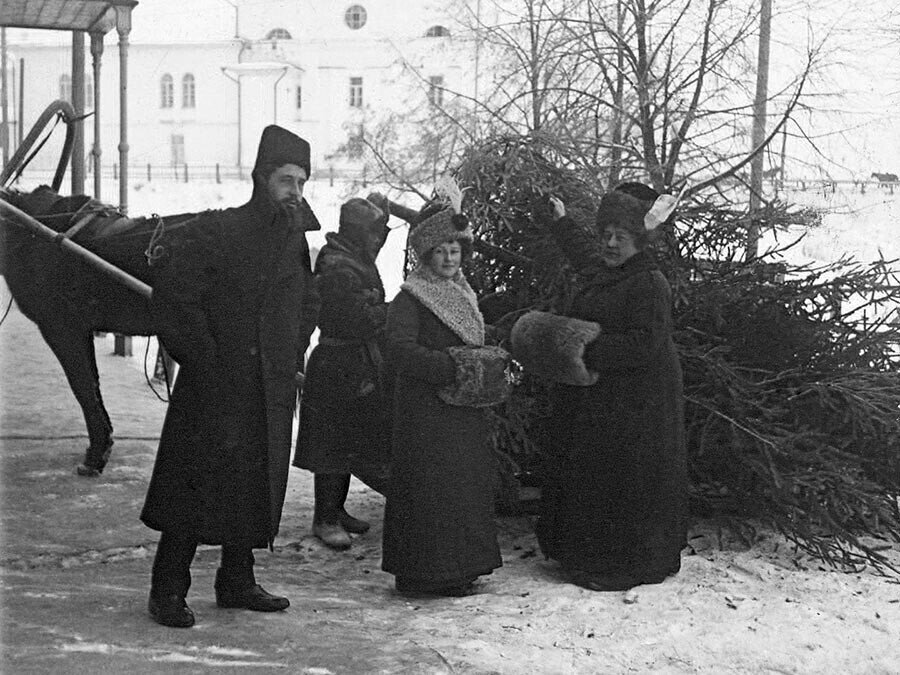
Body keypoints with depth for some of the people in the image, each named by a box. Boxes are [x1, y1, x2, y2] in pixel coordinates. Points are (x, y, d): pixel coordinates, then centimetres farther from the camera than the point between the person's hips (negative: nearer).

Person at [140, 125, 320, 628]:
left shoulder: (297, 240, 11)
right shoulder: (214, 233, -8)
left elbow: (307, 305, 25)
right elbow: (173, 299, -11)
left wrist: (294, 358, 14)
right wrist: (204, 360, -13)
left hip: (273, 390, 6)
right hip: (215, 386, -6)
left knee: (257, 486, 10)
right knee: (196, 482, -6)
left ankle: (237, 581, 22)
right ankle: (169, 591, 2)